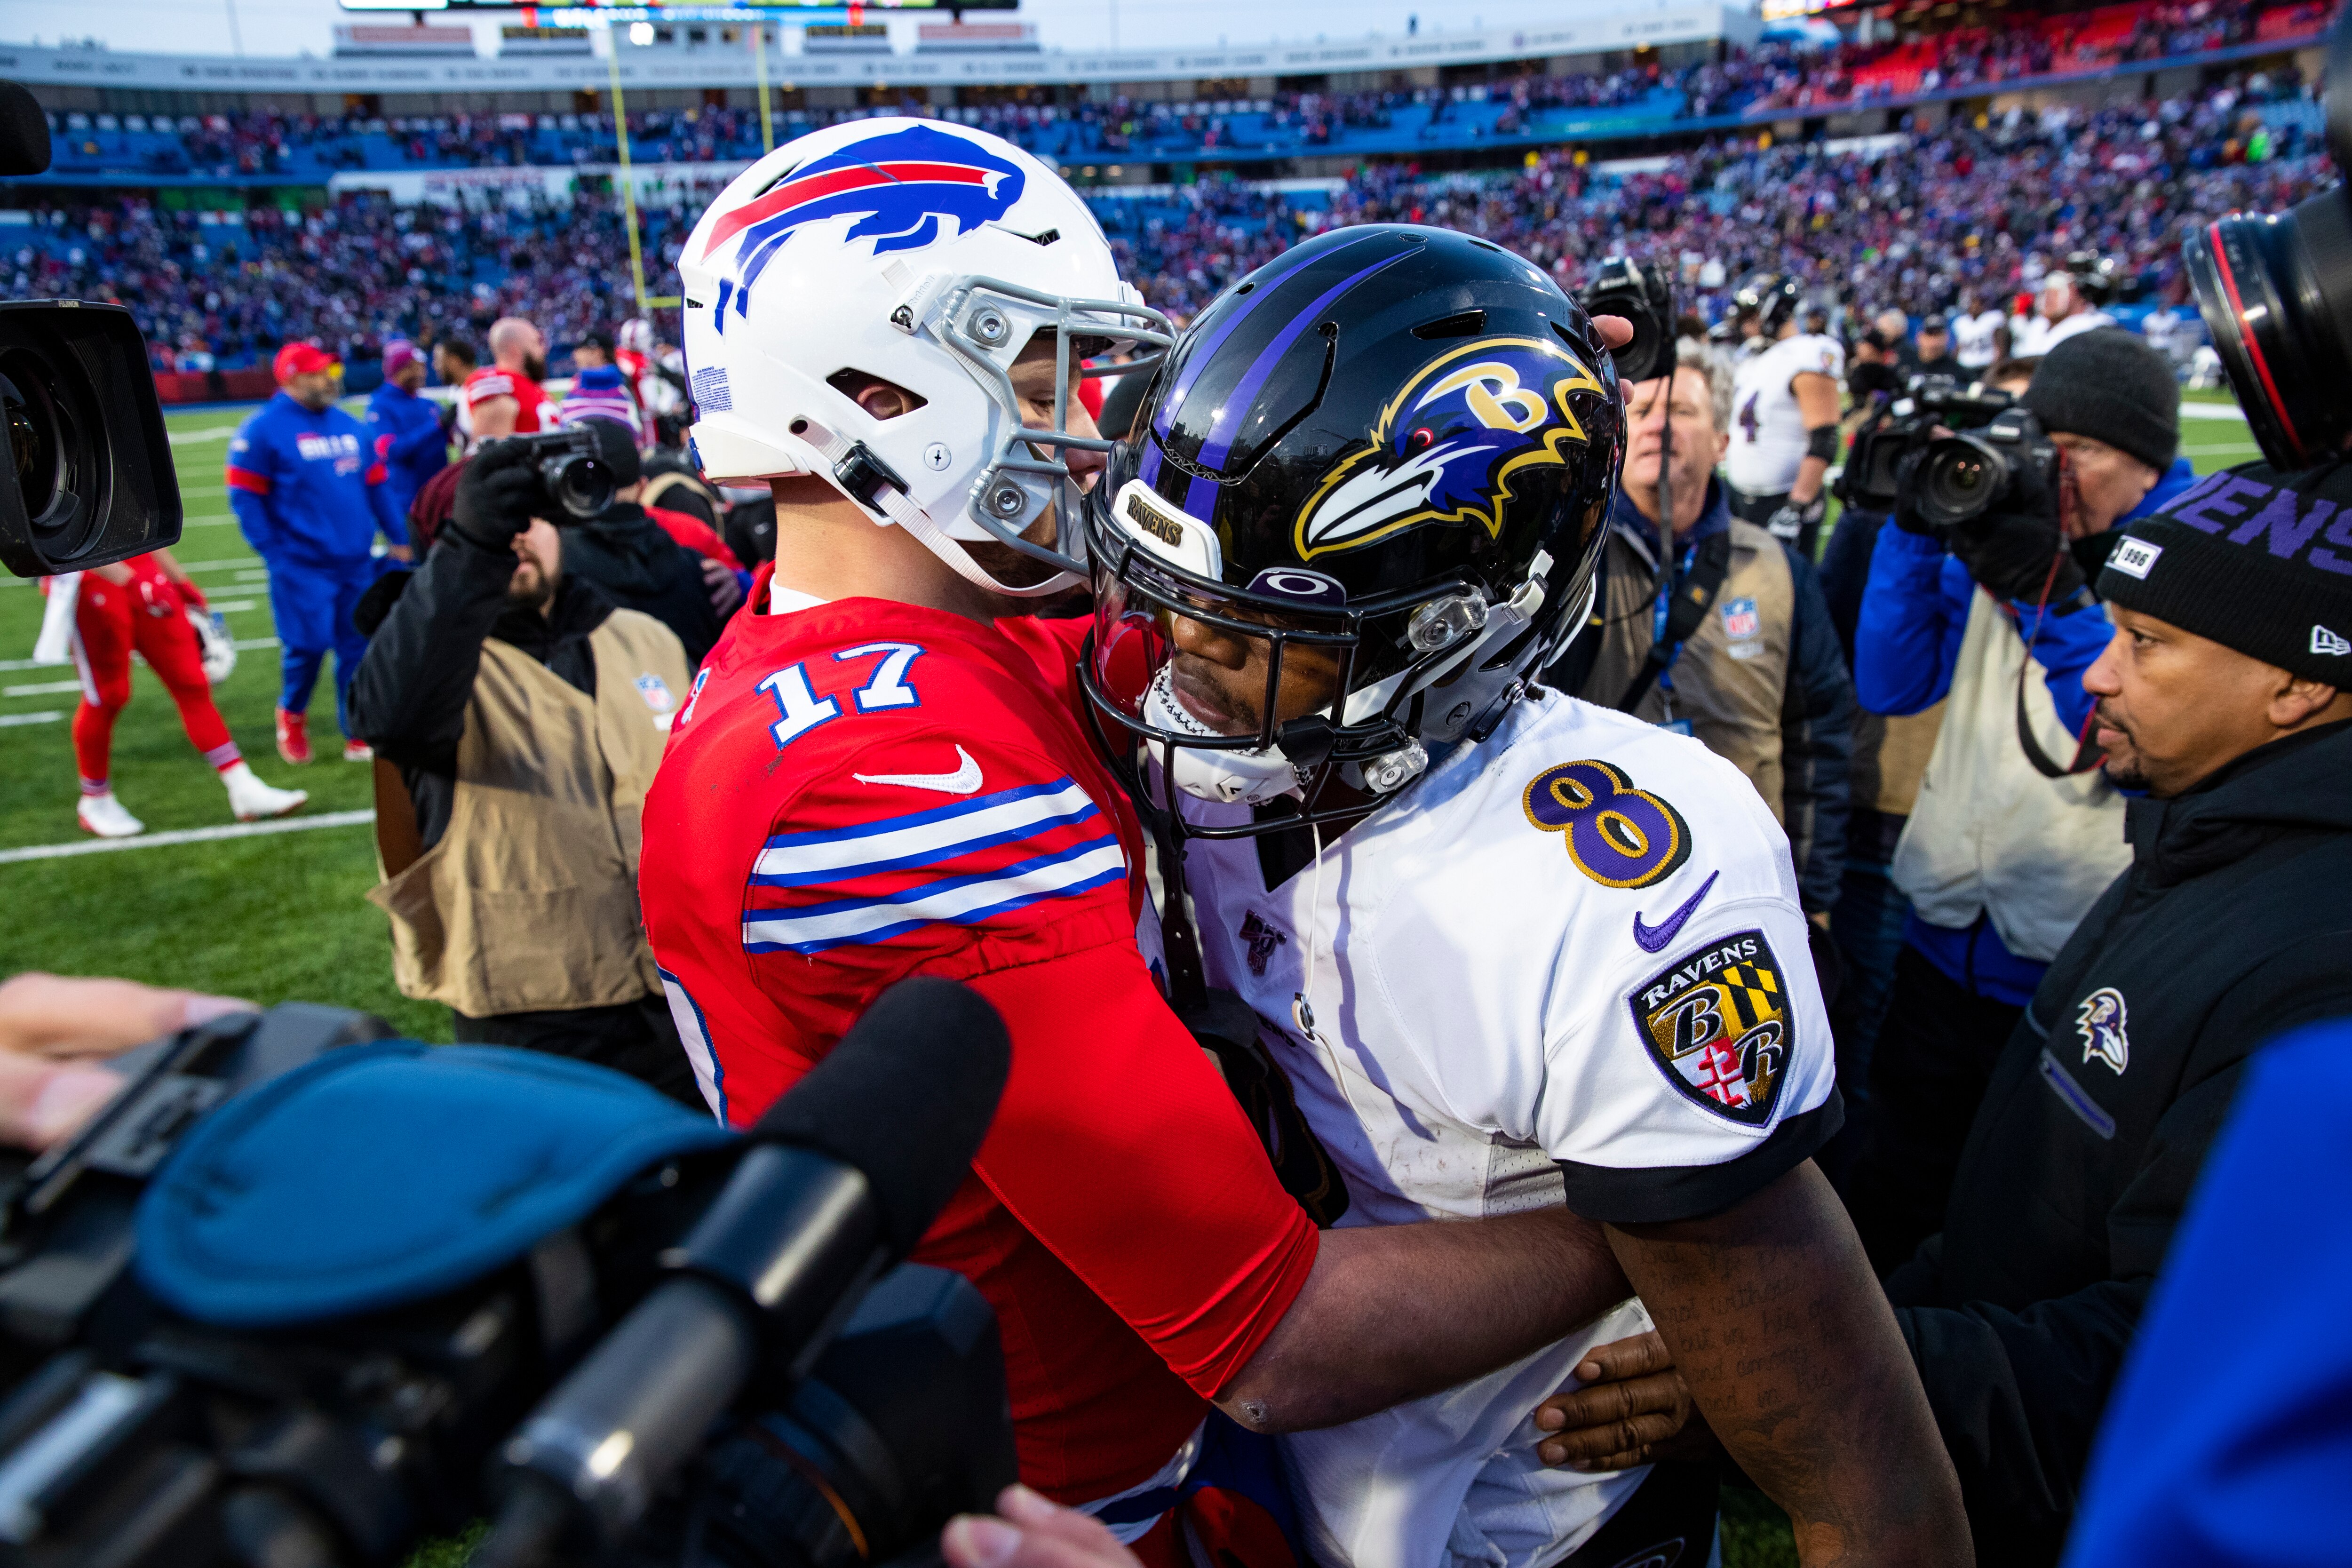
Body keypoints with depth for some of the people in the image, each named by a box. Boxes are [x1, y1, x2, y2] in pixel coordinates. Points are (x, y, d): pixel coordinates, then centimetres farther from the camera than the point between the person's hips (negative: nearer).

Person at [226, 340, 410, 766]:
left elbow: (377, 486, 17)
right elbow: (246, 496, -7)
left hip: (357, 562, 5)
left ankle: (359, 734, 15)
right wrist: (274, 555, -10)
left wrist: (398, 538, 13)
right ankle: (292, 712, 22)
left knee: (358, 647, 5)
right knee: (309, 644, -7)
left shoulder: (350, 427, 12)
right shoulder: (262, 431, -6)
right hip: (302, 566, -5)